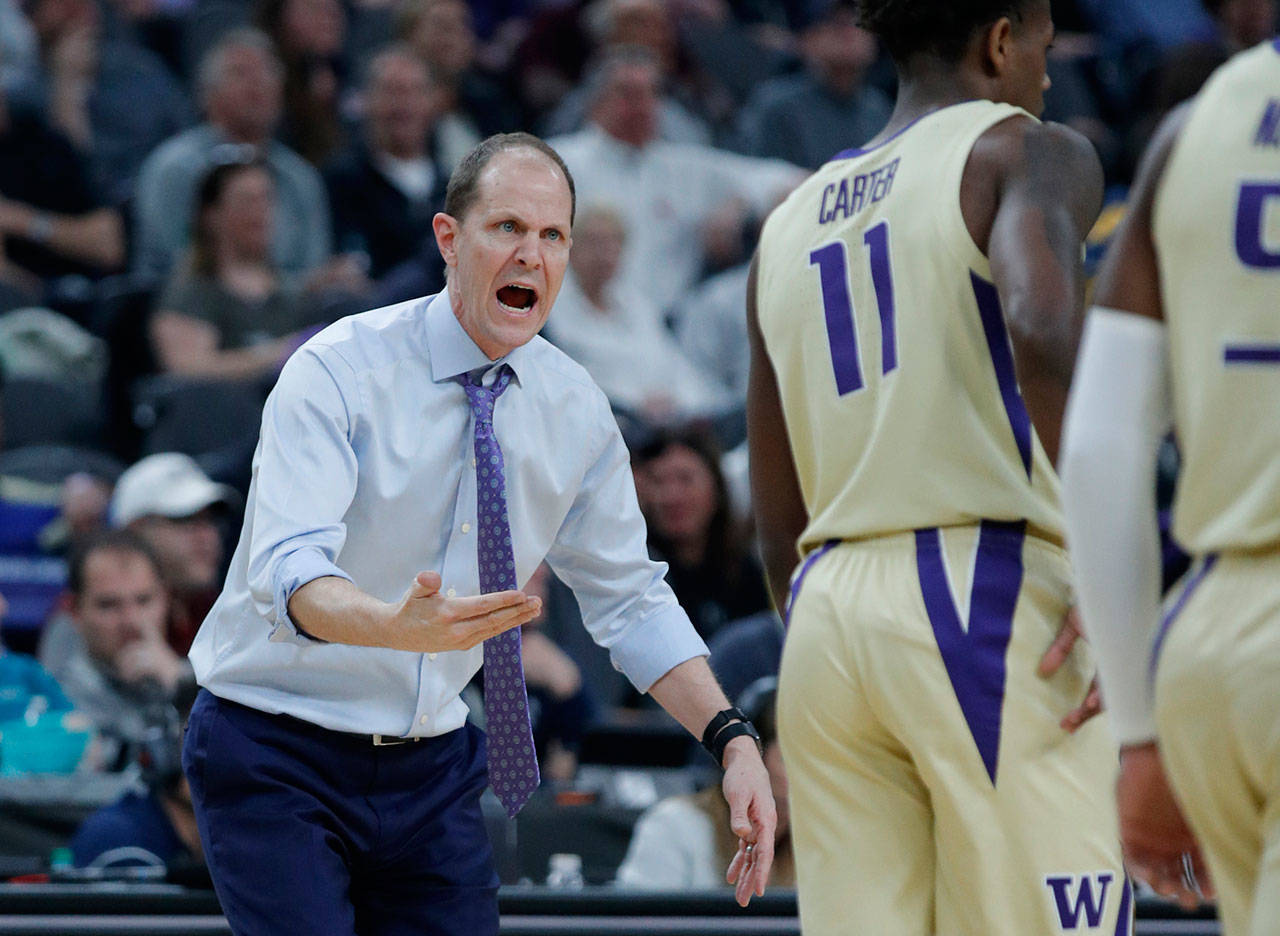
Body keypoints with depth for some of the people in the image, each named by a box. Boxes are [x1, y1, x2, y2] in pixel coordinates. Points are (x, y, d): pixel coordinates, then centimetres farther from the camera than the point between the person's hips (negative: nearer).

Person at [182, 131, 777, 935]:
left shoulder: (574, 409, 2)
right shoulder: (339, 372, -16)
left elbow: (630, 598, 9)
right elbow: (288, 570, -29)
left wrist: (732, 740, -5)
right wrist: (396, 625, -50)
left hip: (431, 771, 5)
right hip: (278, 759, -5)